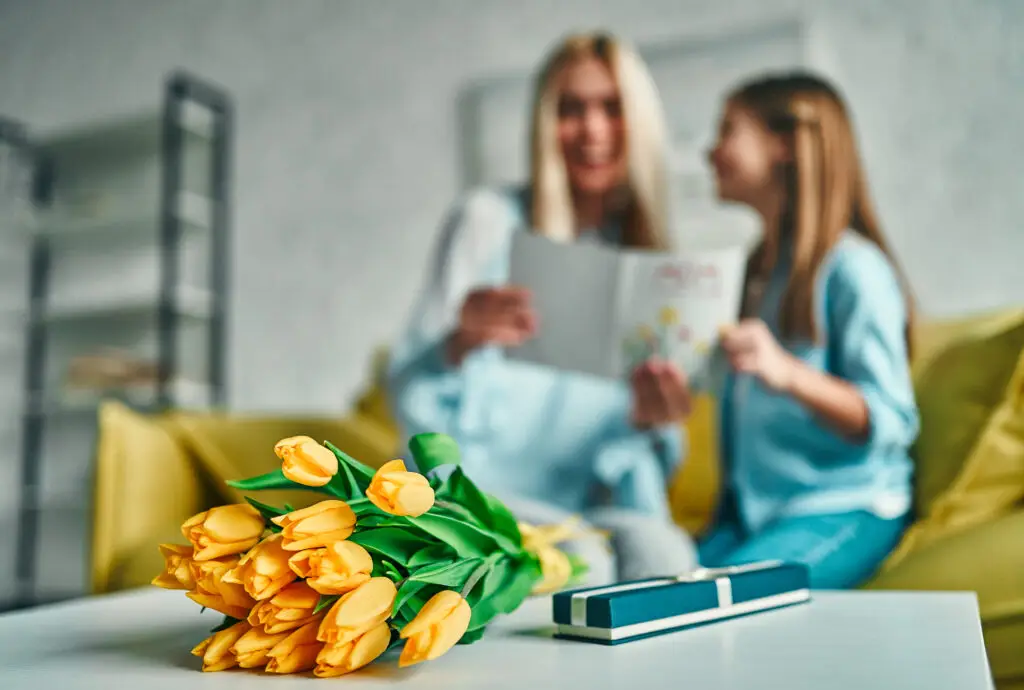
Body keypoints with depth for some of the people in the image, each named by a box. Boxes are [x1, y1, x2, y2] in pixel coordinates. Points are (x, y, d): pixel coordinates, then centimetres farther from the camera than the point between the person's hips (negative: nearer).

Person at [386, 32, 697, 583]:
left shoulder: (644, 250, 12)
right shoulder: (489, 220, -2)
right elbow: (412, 396, -8)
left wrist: (648, 417, -11)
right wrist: (464, 338, -29)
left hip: (587, 504, 4)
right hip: (472, 489, -3)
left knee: (663, 551, -29)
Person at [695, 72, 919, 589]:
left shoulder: (853, 269, -9)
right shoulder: (758, 268, 16)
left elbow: (889, 421, -19)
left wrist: (787, 372, -32)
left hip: (846, 508, -6)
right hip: (750, 507, 7)